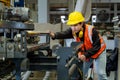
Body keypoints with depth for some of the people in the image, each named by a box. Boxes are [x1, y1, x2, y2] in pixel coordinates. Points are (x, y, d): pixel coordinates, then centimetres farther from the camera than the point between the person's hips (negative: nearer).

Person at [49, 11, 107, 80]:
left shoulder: (91, 31, -33)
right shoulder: (72, 30, -18)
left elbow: (97, 47, -29)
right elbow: (63, 34, -37)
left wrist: (86, 55, -37)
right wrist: (54, 35, -58)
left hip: (98, 51, -5)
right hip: (85, 53, 5)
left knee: (100, 73, -5)